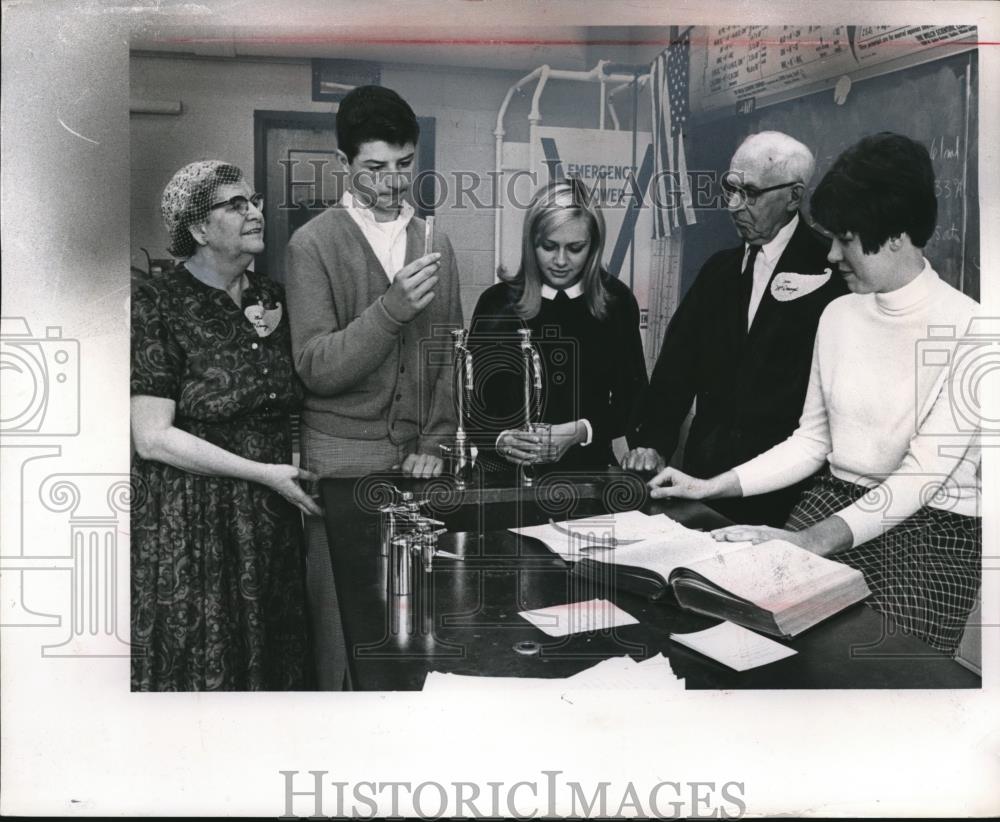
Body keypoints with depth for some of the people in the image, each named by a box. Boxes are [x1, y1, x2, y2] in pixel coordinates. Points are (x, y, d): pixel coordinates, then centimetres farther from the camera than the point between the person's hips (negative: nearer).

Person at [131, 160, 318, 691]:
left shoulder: (273, 299, 9)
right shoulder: (158, 303, -9)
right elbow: (152, 438, -15)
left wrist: (277, 336, 0)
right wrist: (264, 473, -16)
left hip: (271, 521, 6)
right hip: (192, 523, -5)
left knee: (271, 659, 13)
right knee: (199, 667, 6)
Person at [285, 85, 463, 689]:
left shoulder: (435, 243, 11)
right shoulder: (314, 244, -3)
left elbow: (451, 354, 13)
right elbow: (316, 367, -9)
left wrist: (435, 443, 2)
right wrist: (393, 307, -20)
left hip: (416, 458, 3)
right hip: (342, 460, -3)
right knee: (342, 622, 2)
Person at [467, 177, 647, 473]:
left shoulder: (616, 301, 6)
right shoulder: (497, 302, 3)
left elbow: (633, 399, 9)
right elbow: (471, 398, 4)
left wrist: (581, 432, -7)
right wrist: (500, 439, -14)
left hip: (588, 468, 0)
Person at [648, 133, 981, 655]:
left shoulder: (964, 328, -13)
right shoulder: (838, 315, 5)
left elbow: (924, 472, -20)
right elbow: (811, 441, 10)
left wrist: (814, 540, -29)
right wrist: (711, 487, 0)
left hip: (930, 527, -4)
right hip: (833, 500, 5)